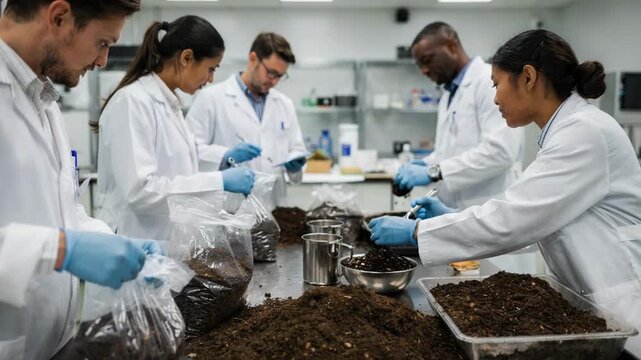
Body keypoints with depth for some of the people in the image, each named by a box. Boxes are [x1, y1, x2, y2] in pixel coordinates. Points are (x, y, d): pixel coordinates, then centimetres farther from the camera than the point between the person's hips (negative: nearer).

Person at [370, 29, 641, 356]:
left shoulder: (586, 132, -20)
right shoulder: (569, 130, 10)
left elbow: (509, 220, -24)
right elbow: (525, 217, 14)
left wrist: (415, 231, -16)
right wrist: (452, 216, 9)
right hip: (603, 305, 9)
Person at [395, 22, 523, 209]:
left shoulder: (491, 82, -12)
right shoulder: (449, 94, 17)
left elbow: (499, 150, -23)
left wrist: (433, 172, -24)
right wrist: (426, 164, 4)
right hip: (456, 215, 8)